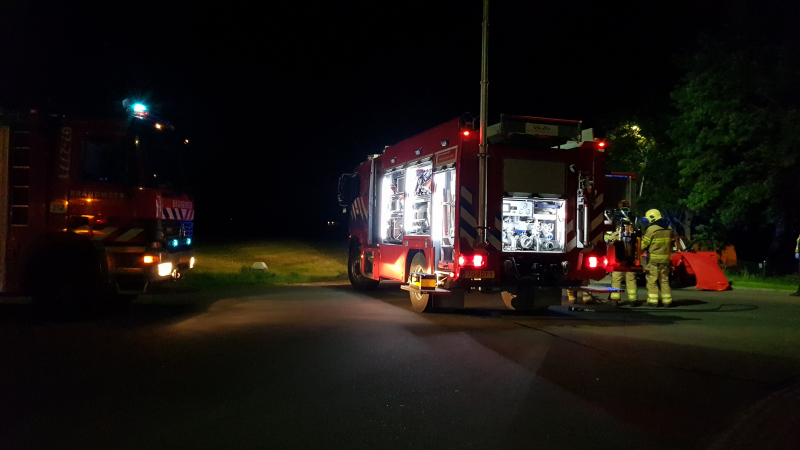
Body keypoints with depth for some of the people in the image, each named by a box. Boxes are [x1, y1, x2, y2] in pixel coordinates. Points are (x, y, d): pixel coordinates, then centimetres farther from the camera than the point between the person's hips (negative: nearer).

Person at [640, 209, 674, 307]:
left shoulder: (652, 229, -12)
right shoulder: (669, 228, 11)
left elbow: (644, 244, -9)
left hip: (653, 259, -6)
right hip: (665, 258, 7)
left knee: (652, 280, -1)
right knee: (664, 280, 12)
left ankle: (653, 301, -3)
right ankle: (667, 301, 13)